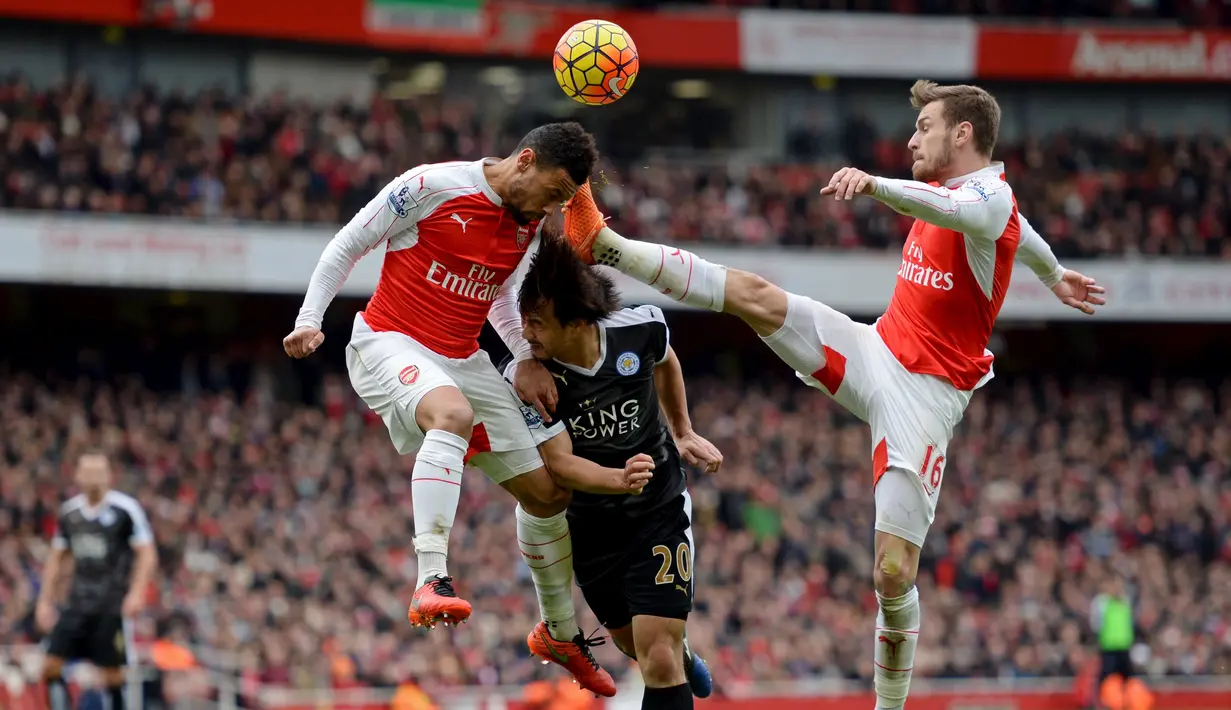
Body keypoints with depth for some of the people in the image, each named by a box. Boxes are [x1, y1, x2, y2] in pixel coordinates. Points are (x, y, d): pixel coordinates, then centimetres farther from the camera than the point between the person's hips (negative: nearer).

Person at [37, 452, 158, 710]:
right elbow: (56, 559, 18)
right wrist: (45, 601, 14)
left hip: (113, 606, -5)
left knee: (111, 670, -1)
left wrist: (137, 593, -20)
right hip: (77, 603, 5)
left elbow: (147, 555, -8)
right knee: (51, 664, -7)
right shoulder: (69, 511, 8)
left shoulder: (125, 509, -7)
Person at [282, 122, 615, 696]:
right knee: (453, 413, -41)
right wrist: (309, 321, -15)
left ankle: (559, 632, 31)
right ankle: (431, 584, -47)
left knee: (547, 492, 8)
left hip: (463, 361, 7)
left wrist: (527, 358, 9)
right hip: (389, 344, -7)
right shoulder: (431, 186, -16)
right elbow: (347, 246, -7)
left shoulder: (531, 224, 5)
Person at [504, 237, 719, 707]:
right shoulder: (525, 380, -25)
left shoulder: (641, 329, -20)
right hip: (589, 524, 2)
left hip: (661, 509, -2)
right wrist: (620, 479, -45)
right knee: (641, 650, 21)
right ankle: (685, 664, 54)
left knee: (658, 658, -15)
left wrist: (683, 433, 12)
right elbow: (560, 463, -27)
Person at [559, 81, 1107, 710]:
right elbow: (1021, 231, 32)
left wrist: (875, 185, -62)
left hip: (926, 394, -7)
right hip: (874, 351, 7)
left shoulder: (990, 197, -16)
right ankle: (602, 244, -9)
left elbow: (950, 210, -43)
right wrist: (1053, 273, 54)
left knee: (894, 574, -12)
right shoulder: (947, 187, 10)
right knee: (757, 297, -12)